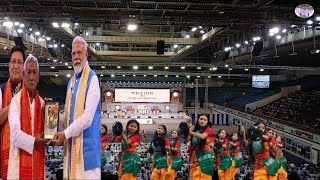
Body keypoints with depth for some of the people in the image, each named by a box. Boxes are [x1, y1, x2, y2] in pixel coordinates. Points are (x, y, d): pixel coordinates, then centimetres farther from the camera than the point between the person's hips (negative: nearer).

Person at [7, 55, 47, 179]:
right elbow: (15, 134, -14)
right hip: (20, 164, -4)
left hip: (38, 163, 4)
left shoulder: (42, 102, 9)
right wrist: (33, 141, -12)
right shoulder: (15, 101, -6)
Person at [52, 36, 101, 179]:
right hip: (71, 146, 7)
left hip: (86, 145, -7)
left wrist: (65, 134, -14)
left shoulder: (92, 79, -9)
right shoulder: (71, 82, 16)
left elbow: (88, 118, -17)